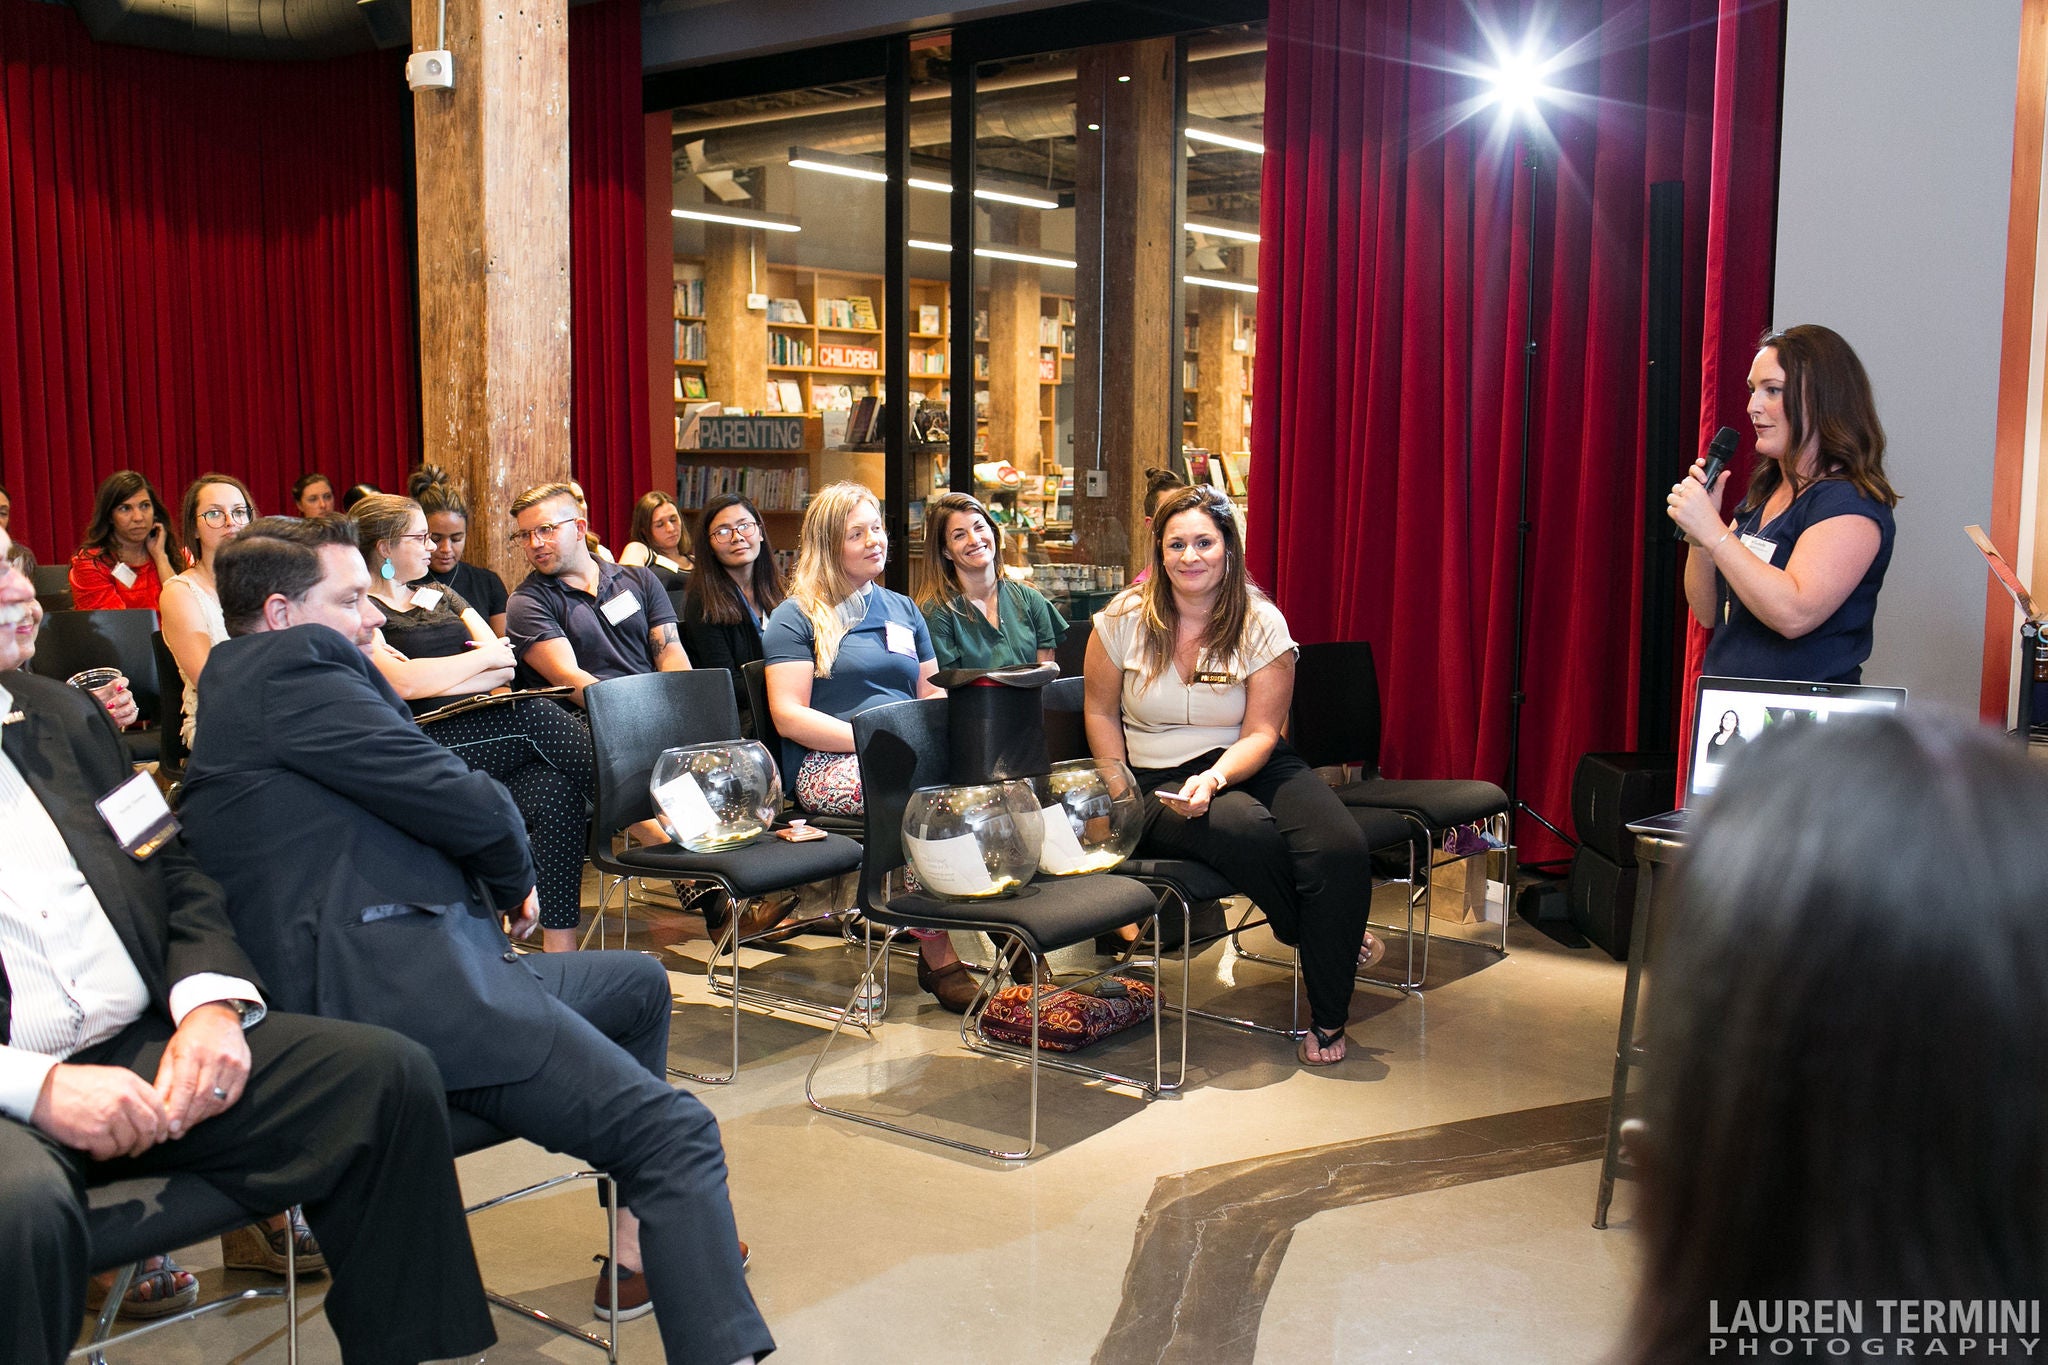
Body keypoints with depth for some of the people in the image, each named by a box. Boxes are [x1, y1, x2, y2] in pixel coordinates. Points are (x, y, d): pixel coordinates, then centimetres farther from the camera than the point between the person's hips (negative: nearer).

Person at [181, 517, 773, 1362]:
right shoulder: (297, 659, -8)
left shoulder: (234, 691, 23)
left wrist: (496, 886, 9)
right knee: (678, 1134, -15)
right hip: (401, 984, -11)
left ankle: (640, 1249, 30)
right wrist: (515, 883, 8)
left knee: (640, 984, 28)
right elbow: (460, 802, -12)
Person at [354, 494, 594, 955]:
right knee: (531, 714, -32)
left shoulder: (441, 596, 27)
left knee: (554, 793, -27)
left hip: (490, 735, 6)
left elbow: (506, 668, 13)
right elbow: (404, 683, -12)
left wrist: (437, 679, -4)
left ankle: (561, 950, -31)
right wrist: (483, 657, 1)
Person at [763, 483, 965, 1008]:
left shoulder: (902, 610, 23)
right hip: (827, 765, -5)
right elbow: (789, 717, -5)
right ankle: (937, 954, -29)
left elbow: (932, 692, 22)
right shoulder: (797, 618, 5)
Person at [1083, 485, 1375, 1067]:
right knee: (1250, 830, -36)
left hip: (1249, 766, 2)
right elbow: (1099, 713, 7)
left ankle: (1327, 1018, -7)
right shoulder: (1125, 619, -2)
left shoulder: (1262, 624, -3)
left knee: (1342, 851, -27)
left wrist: (1213, 778, -25)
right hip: (1157, 780, -1)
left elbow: (1260, 733, -6)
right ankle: (1321, 943, -5)